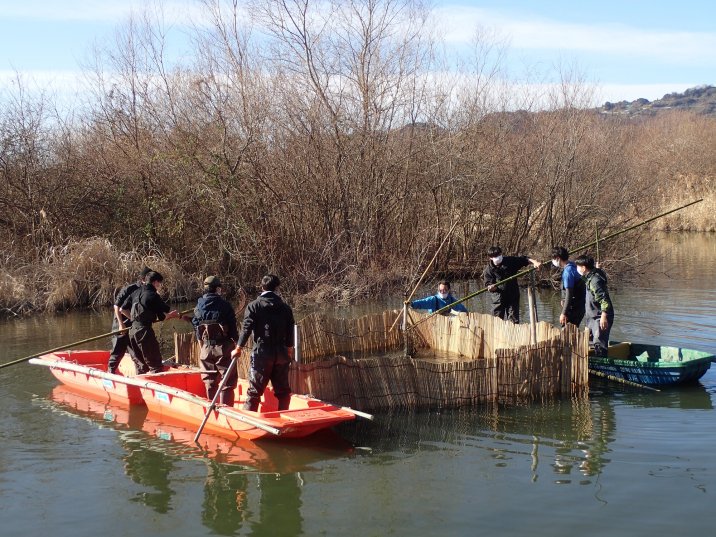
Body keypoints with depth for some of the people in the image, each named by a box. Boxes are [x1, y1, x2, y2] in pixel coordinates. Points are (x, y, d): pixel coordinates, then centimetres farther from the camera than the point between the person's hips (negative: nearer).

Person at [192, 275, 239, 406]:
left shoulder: (198, 307, 4)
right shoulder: (224, 305, -10)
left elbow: (196, 327, 9)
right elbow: (232, 327, -8)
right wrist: (236, 342, 4)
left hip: (206, 348, 5)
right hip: (223, 347, -5)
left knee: (210, 381, 15)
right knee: (228, 381, 1)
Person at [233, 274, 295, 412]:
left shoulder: (254, 306, -6)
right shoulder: (285, 307, 6)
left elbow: (247, 328, -10)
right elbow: (290, 332, 11)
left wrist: (238, 348, 0)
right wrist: (289, 350, 25)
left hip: (262, 353, -3)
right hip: (281, 354, 3)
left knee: (254, 390, 0)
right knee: (283, 390, 12)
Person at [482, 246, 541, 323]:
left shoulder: (510, 260, -5)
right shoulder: (488, 270, -9)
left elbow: (525, 259, 0)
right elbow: (488, 285, -7)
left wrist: (535, 262, -17)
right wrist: (490, 287, -31)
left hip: (513, 297, 1)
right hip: (498, 299, -1)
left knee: (513, 320, 1)